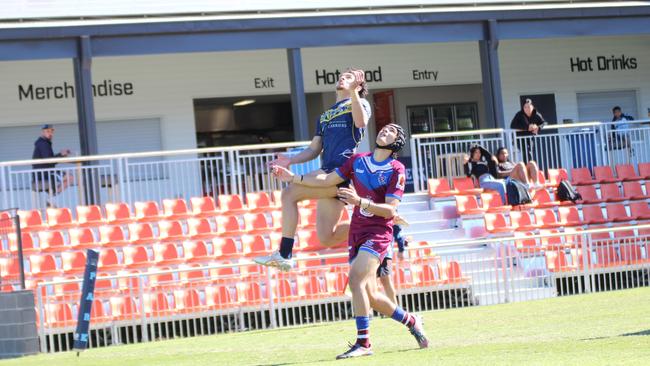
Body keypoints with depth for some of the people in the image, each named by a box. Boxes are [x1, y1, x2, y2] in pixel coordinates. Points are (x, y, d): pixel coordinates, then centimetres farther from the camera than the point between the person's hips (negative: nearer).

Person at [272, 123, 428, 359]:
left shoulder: (396, 170, -6)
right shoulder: (358, 161, 11)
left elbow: (390, 210, -14)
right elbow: (327, 180, 15)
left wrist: (360, 201, -27)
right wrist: (292, 178, 9)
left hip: (378, 234, -6)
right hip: (357, 232, 6)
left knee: (356, 280, -24)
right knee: (369, 295, 6)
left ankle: (363, 343, -21)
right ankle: (411, 322, 28)